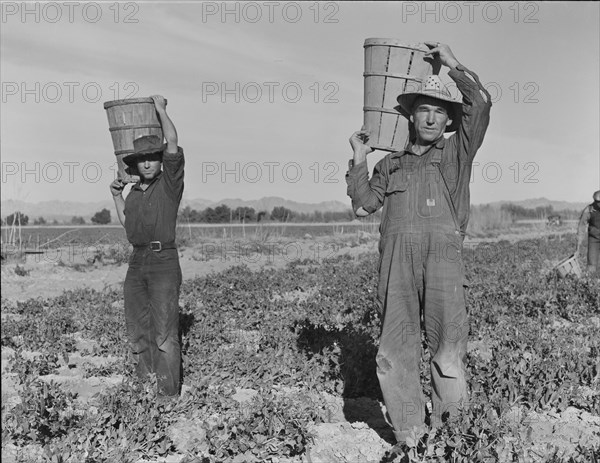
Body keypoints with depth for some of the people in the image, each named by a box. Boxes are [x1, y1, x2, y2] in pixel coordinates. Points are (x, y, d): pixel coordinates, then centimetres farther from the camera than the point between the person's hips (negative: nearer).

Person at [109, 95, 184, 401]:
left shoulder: (169, 181, -5)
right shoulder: (135, 191, 14)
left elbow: (173, 142, -17)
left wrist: (161, 108, -5)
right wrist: (117, 196, 17)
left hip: (164, 262, -7)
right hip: (137, 262, 7)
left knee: (164, 328, -10)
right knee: (136, 325, 13)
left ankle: (169, 389, -3)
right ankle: (144, 379, 29)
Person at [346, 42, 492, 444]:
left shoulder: (457, 151, 17)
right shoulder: (391, 163, 24)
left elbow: (481, 102, 4)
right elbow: (363, 206, 17)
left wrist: (452, 63, 11)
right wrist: (359, 159, 13)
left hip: (443, 251, -2)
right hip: (397, 257, 3)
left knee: (449, 340, -17)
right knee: (396, 350, -3)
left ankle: (448, 425, -1)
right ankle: (410, 437, 5)